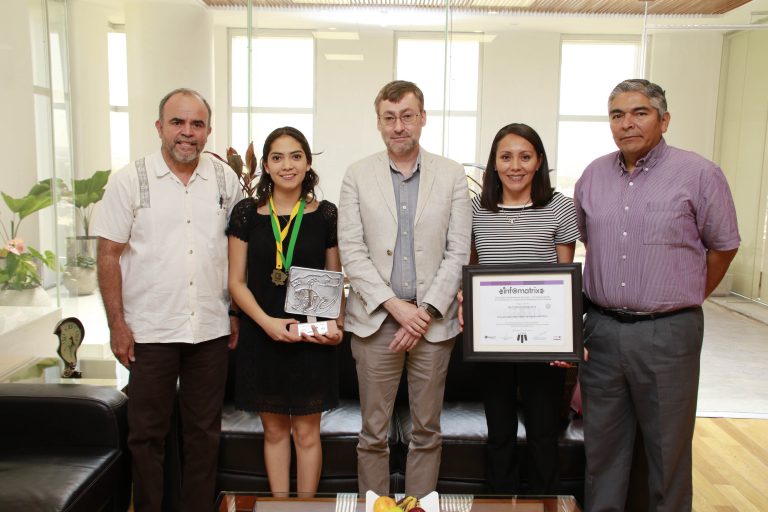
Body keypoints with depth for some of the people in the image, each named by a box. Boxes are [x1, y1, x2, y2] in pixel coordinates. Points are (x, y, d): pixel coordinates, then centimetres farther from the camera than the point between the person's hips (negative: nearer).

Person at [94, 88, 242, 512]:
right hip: (150, 330, -2)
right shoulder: (130, 181, -3)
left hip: (210, 330, 3)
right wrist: (117, 324, -7)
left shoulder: (225, 180, 4)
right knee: (147, 433, 10)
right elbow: (109, 255, -3)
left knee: (204, 432, 13)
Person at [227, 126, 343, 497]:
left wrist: (337, 324, -12)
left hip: (311, 338, 0)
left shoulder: (326, 214, 0)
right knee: (274, 430, 13)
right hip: (261, 336, 1)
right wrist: (267, 321, -15)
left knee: (306, 432, 8)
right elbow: (236, 281, 0)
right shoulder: (247, 212, 0)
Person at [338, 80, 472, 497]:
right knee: (373, 432, 8)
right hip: (376, 319, 0)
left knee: (427, 431, 11)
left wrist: (425, 312, -9)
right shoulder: (357, 176, 3)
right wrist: (396, 306, -12)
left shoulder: (452, 175, 4)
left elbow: (458, 251, 0)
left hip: (434, 319, 1)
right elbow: (351, 250, -3)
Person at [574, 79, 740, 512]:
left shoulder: (699, 174, -6)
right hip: (602, 328, 4)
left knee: (668, 446, 10)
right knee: (602, 443, 15)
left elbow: (723, 247, 2)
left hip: (668, 333, -3)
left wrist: (685, 299, 10)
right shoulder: (593, 176, 7)